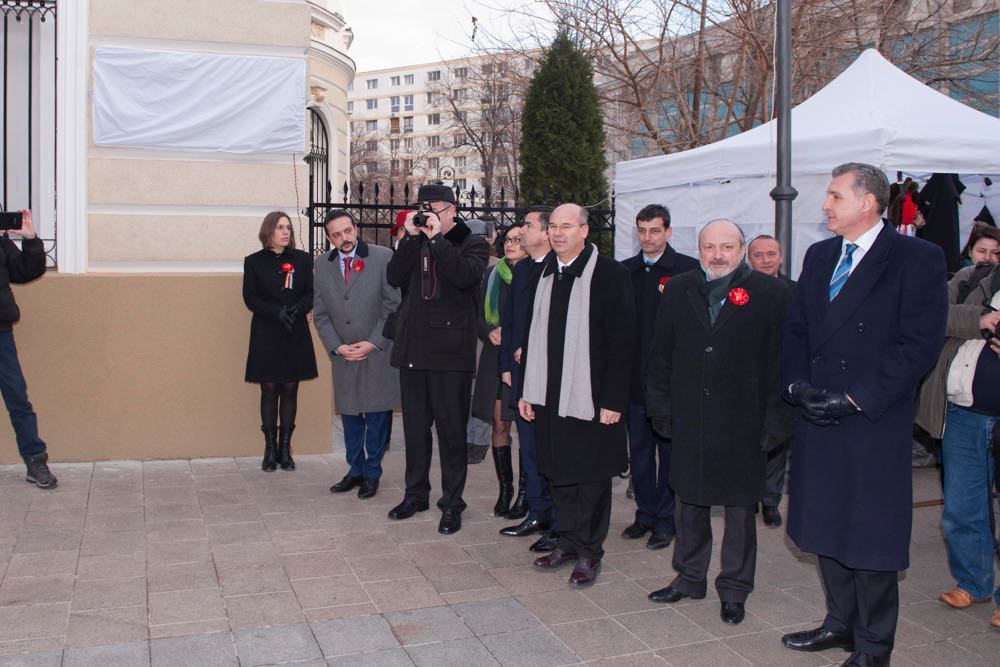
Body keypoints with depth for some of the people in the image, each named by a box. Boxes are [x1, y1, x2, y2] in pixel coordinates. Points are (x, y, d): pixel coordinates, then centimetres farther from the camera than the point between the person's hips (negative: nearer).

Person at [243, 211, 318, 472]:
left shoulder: (302, 259, 6)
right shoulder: (254, 262, 2)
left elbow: (311, 293, 4)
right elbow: (250, 298, -3)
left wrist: (298, 309, -16)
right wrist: (277, 312, -17)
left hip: (296, 335, 2)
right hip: (266, 336, -1)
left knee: (290, 390, 4)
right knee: (269, 391, 1)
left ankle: (285, 448, 12)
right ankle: (270, 449, 9)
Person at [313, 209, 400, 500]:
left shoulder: (383, 257, -7)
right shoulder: (322, 265, 5)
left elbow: (393, 305, -7)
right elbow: (320, 313, 8)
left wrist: (372, 343, -12)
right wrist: (337, 347, -4)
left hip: (378, 353, -3)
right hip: (343, 355, 3)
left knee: (378, 415, 4)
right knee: (350, 415, 10)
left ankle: (372, 473, 17)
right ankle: (355, 470, 24)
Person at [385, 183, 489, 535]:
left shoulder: (472, 243, 0)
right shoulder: (415, 242, 13)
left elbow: (465, 275, -20)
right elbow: (393, 277, -2)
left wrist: (437, 238, -16)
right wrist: (411, 237, -7)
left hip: (450, 351, -5)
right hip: (412, 348, 5)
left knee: (451, 428, 2)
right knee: (415, 426, 15)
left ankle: (452, 503, 13)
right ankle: (416, 493, 29)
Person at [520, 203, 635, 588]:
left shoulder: (609, 274, -9)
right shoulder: (543, 275, 10)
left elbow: (621, 341, -11)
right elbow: (533, 335, 13)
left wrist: (613, 400, -15)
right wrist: (526, 391, 10)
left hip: (590, 398, -6)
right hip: (549, 397, 6)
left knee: (591, 476, 5)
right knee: (558, 472, 14)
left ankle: (589, 552, 19)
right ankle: (568, 542, 30)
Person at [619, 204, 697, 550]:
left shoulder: (689, 269, -5)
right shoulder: (625, 271, 8)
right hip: (634, 377, 4)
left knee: (670, 449, 6)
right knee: (639, 449, 12)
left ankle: (666, 520, 17)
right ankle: (645, 513, 26)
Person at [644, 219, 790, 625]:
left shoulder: (771, 294, -5)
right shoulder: (678, 291, 5)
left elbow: (781, 361, -5)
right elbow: (661, 355, 8)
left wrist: (774, 421, -8)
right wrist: (661, 408, 4)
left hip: (742, 422, -3)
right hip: (688, 421, 3)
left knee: (740, 508, 9)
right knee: (690, 503, 15)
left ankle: (734, 589, 25)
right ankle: (689, 577, 32)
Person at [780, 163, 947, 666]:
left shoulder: (918, 259, -7)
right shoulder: (819, 256, 13)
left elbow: (920, 343, -14)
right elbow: (795, 328, 13)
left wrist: (855, 399, -18)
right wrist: (797, 384, -4)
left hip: (875, 422, -6)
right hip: (817, 417, 6)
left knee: (871, 535, 3)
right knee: (827, 527, 15)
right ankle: (840, 623, 33)